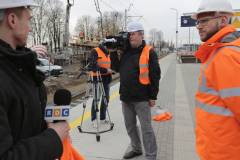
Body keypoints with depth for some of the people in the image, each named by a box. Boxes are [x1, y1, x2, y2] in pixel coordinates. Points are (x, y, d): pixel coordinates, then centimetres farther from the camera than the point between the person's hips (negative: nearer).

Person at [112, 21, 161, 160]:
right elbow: (117, 68, 14)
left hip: (142, 98, -6)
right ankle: (136, 149, 36)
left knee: (146, 128, 2)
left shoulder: (149, 52, -9)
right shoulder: (125, 51, 10)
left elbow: (155, 76, -10)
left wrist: (153, 96, -12)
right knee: (130, 126, 17)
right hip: (126, 97, 7)